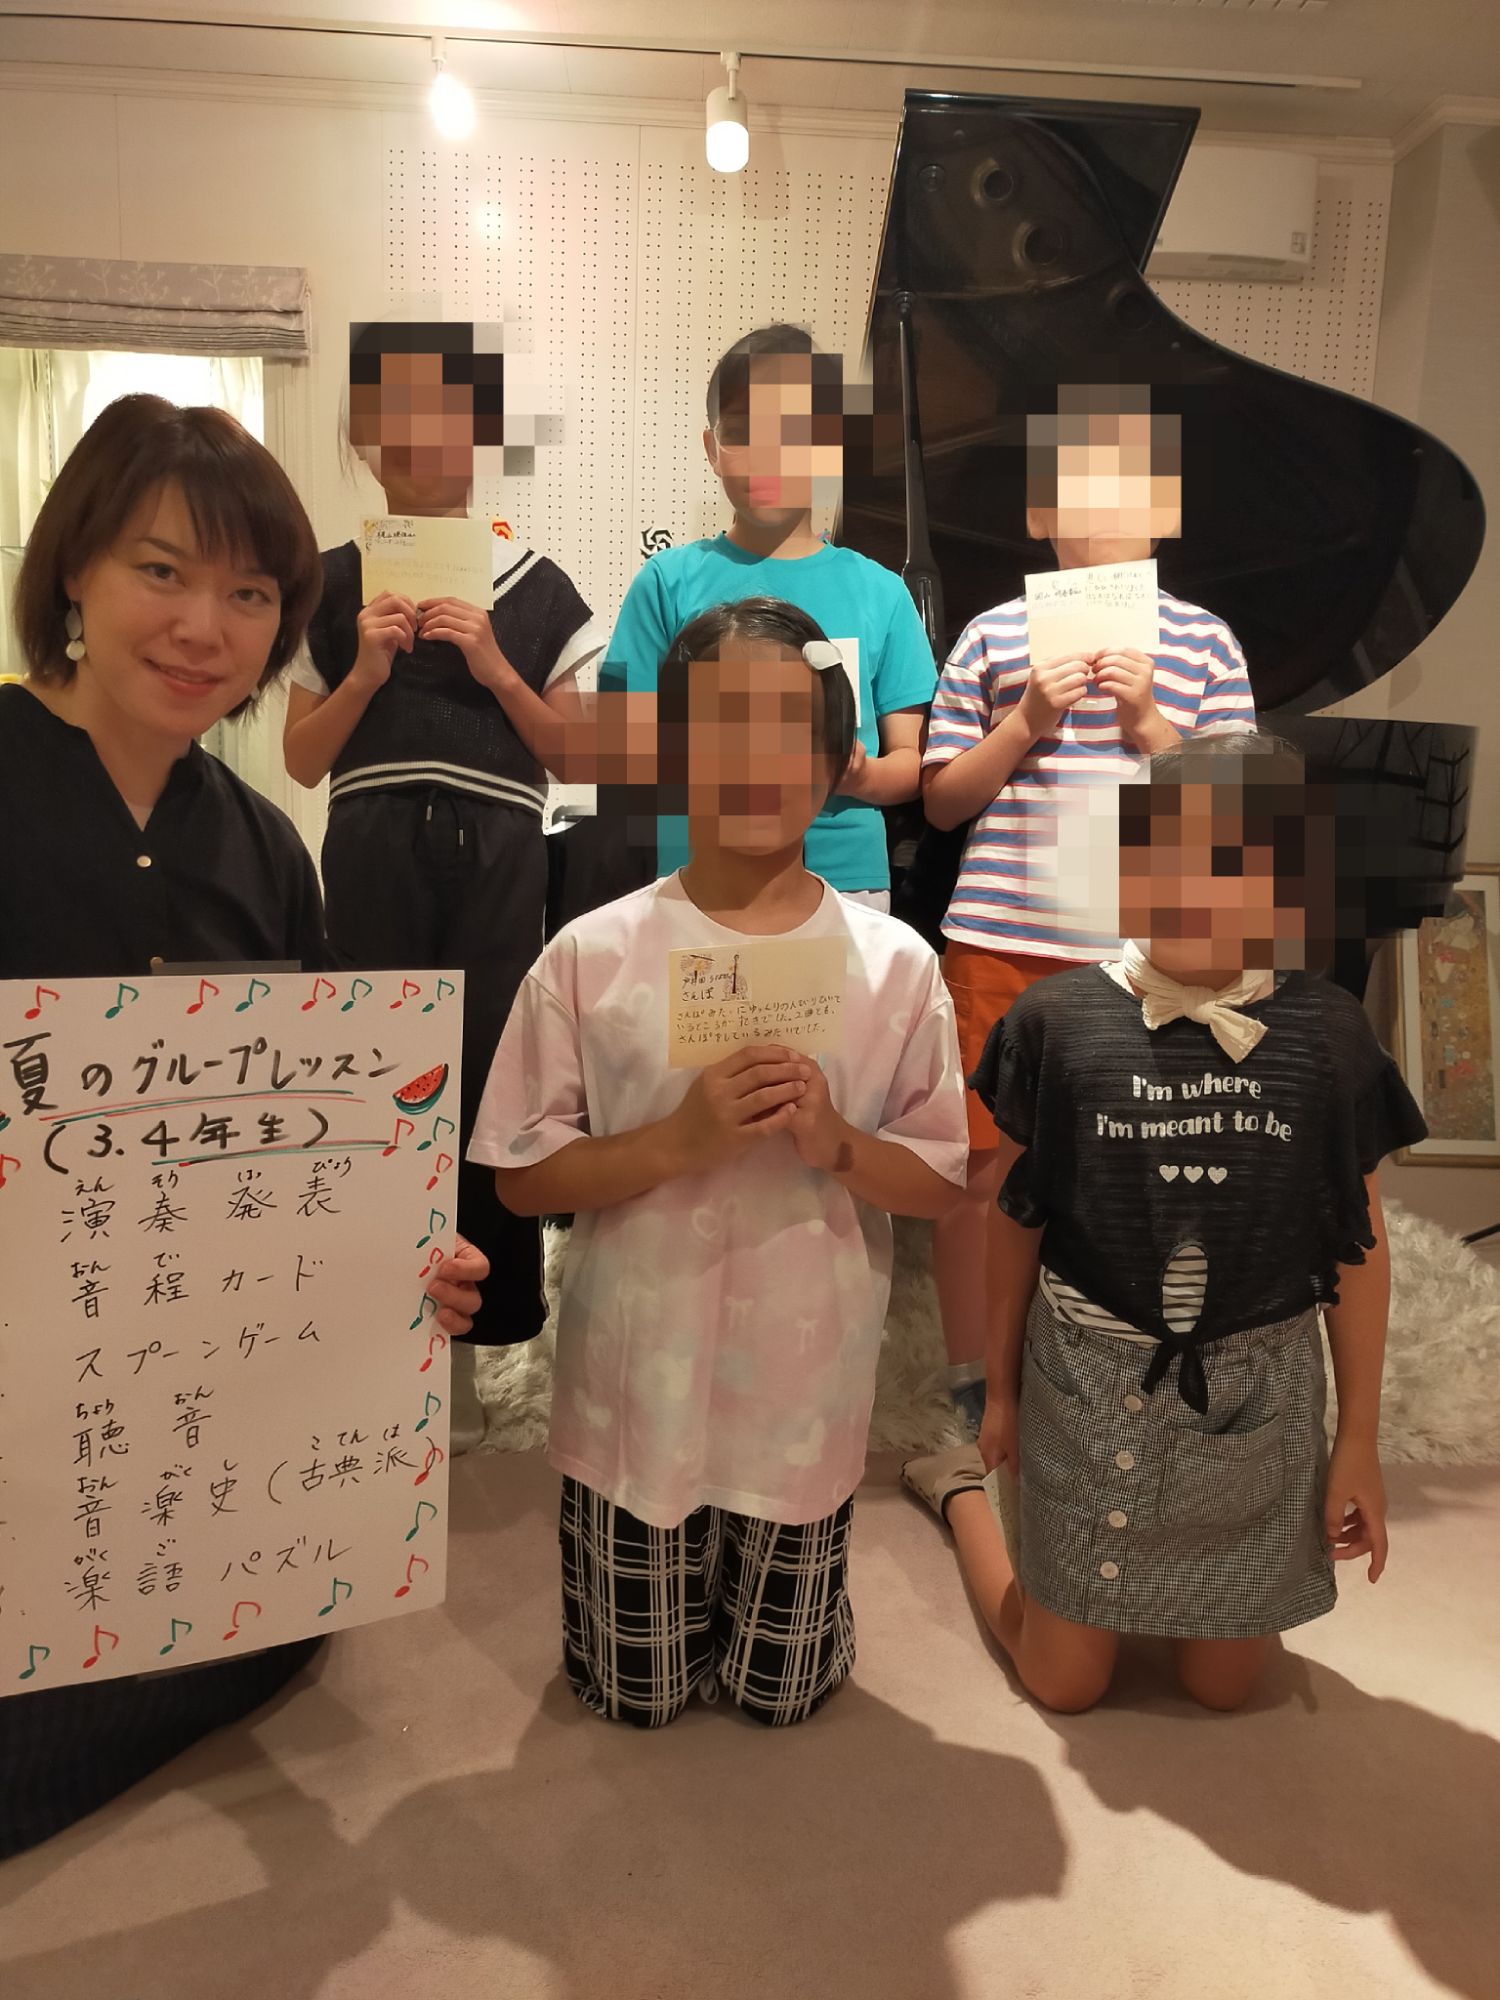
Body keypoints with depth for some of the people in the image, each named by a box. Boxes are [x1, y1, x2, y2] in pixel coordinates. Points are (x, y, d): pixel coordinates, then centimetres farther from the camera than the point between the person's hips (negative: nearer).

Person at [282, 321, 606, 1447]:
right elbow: (302, 760, 9)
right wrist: (366, 671, -6)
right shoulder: (332, 586, 11)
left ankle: (475, 1332, 13)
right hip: (372, 867, 1)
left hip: (499, 862, 0)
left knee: (491, 1082, -2)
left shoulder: (536, 590, 8)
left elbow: (571, 754, 7)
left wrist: (495, 669, -6)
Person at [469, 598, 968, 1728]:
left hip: (808, 1393, 1)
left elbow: (943, 1186, -2)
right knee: (638, 1695, 19)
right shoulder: (593, 955, -10)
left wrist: (839, 1144, -22)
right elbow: (521, 1176, -7)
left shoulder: (894, 964, -8)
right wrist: (678, 1139, -22)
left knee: (784, 1693, 20)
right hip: (637, 1392, 0)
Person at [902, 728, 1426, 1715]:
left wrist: (1360, 1440, 4)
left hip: (1259, 1387, 2)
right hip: (1091, 1375, -1)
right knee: (1065, 1680, 13)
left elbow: (1359, 1241, 1)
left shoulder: (1327, 1032, -7)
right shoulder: (1059, 1020, -10)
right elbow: (1016, 1218, 0)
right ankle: (967, 1487, 39)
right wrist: (1002, 1389, 8)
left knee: (1227, 1680, 16)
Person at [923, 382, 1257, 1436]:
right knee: (981, 1163, 5)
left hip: (1144, 948, 1)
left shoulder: (1204, 640, 8)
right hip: (1001, 941, 0)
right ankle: (969, 1380, 24)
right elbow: (941, 798, 7)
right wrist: (1025, 725, -8)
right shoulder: (995, 634, 7)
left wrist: (1149, 726, -10)